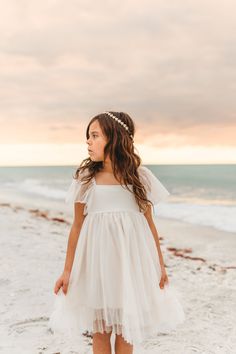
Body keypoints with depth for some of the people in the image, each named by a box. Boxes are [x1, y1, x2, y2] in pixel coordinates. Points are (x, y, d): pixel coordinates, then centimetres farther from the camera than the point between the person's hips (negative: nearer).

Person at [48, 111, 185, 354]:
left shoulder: (140, 176, 0)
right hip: (96, 259, 0)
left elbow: (149, 223, 6)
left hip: (130, 260, 0)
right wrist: (67, 270, 2)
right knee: (100, 328, 7)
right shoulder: (86, 177, -1)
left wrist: (160, 265, 6)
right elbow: (77, 226, 2)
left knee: (125, 328, 10)